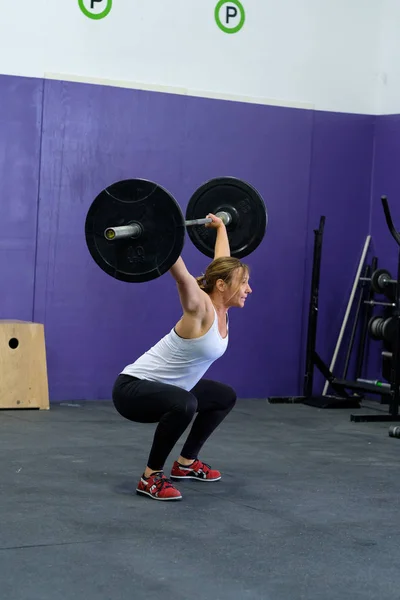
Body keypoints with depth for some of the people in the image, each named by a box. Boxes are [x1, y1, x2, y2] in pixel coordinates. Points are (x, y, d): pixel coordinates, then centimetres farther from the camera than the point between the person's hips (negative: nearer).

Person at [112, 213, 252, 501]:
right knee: (184, 404, -40)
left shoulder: (221, 310, 1)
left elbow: (221, 261, 16)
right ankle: (151, 477, -21)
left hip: (164, 387, 10)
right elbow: (180, 273, -40)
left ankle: (186, 463, 27)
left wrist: (221, 226, 26)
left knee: (225, 397, 23)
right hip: (133, 388, -10)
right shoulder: (201, 310, -22)